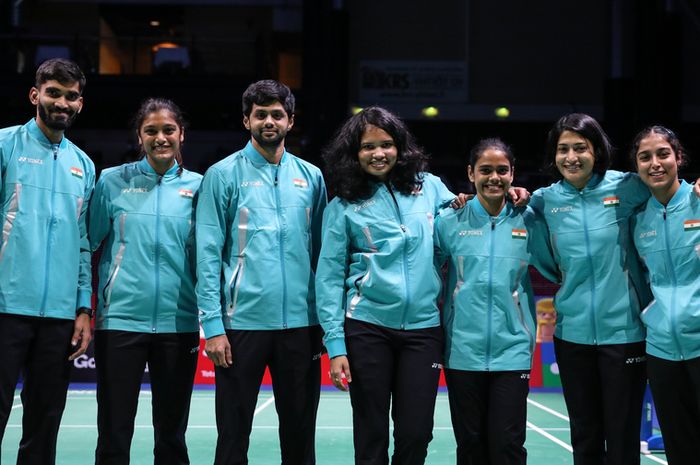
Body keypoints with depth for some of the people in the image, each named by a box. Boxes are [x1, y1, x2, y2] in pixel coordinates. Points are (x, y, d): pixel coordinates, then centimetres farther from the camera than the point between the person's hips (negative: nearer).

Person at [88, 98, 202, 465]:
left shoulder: (198, 186, 5)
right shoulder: (113, 181, 3)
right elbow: (88, 242, 6)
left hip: (178, 322, 1)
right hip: (120, 320, -1)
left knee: (171, 435, 10)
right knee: (114, 435, 2)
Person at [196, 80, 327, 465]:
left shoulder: (311, 177, 9)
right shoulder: (224, 175, 0)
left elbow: (321, 250, 12)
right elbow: (208, 255, -4)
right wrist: (212, 325, -11)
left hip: (301, 323, 3)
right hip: (242, 322, -3)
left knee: (300, 431, 10)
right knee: (234, 432, 5)